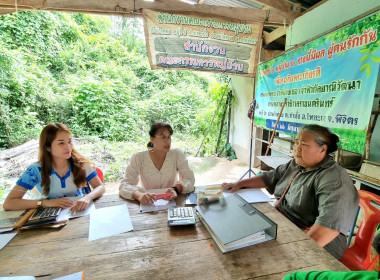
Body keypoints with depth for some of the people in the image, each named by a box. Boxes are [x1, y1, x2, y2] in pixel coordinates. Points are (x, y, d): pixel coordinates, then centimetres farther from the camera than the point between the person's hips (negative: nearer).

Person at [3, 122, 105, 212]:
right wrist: (45, 202, -25)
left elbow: (100, 187, -10)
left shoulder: (81, 163, -10)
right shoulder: (36, 170, -12)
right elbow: (8, 203, -14)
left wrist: (88, 197, -31)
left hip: (79, 213, 0)